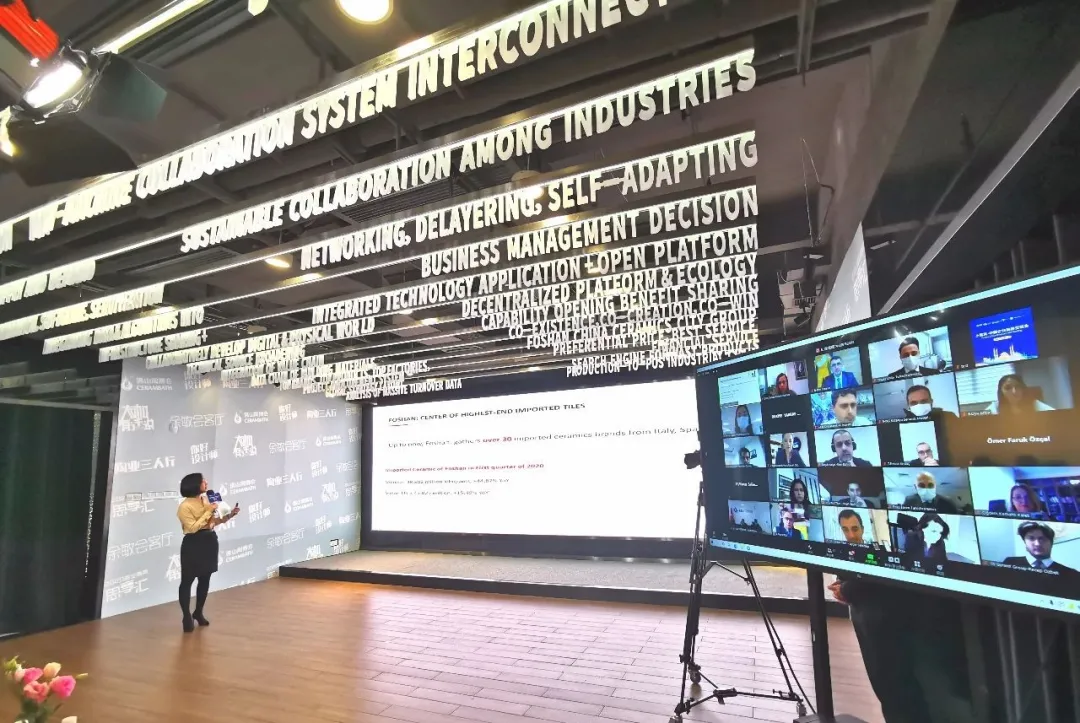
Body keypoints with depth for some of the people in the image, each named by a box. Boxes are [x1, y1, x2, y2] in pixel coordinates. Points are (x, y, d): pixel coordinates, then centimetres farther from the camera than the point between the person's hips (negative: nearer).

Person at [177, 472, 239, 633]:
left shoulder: (206, 500, 8)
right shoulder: (185, 506, -13)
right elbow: (193, 527, -20)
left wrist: (230, 515, 1)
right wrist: (208, 511, -19)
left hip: (209, 542, 7)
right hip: (193, 544, -7)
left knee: (205, 579, 13)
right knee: (187, 580, 2)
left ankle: (198, 612, 27)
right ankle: (187, 617, 13)